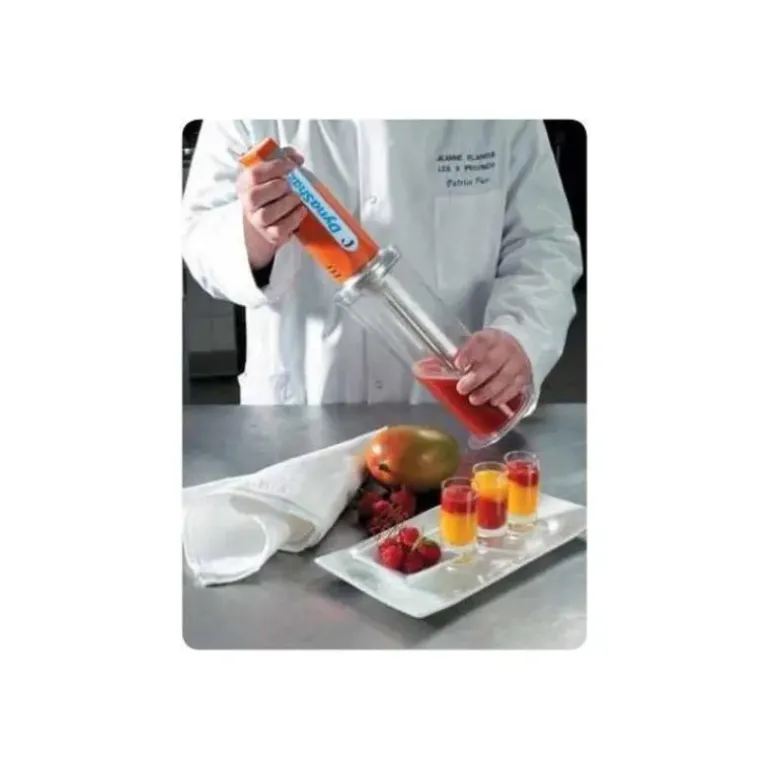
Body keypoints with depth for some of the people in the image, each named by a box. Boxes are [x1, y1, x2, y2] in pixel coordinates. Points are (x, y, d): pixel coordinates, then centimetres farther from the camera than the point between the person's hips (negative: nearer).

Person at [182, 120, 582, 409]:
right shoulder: (254, 118, -4)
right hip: (298, 409, 0)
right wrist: (254, 236, -29)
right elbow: (200, 239, -5)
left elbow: (543, 241, -3)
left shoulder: (500, 120, -1)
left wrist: (519, 336, -24)